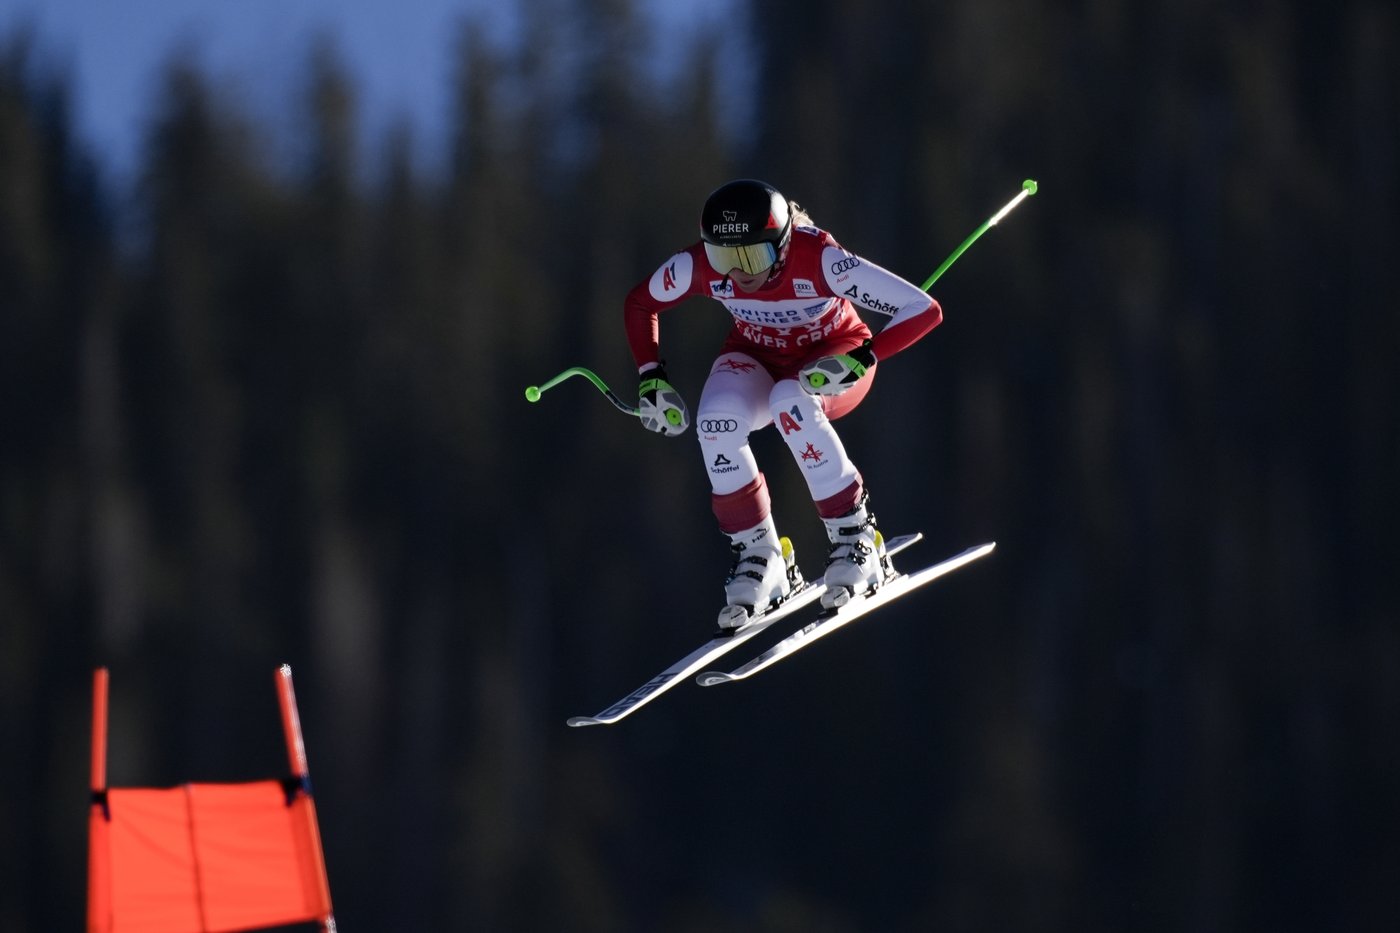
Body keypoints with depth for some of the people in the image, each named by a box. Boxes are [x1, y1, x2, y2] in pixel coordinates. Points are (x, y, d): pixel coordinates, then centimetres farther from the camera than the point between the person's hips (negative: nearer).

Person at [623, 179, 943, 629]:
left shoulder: (820, 260, -34)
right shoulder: (699, 265, -24)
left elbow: (924, 310, -33)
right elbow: (640, 304, -3)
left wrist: (862, 359, -43)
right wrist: (652, 378, -14)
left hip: (833, 356, -3)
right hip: (759, 357, 3)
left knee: (790, 402, -37)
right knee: (717, 420, -30)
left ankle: (854, 538, -23)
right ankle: (759, 557, -12)